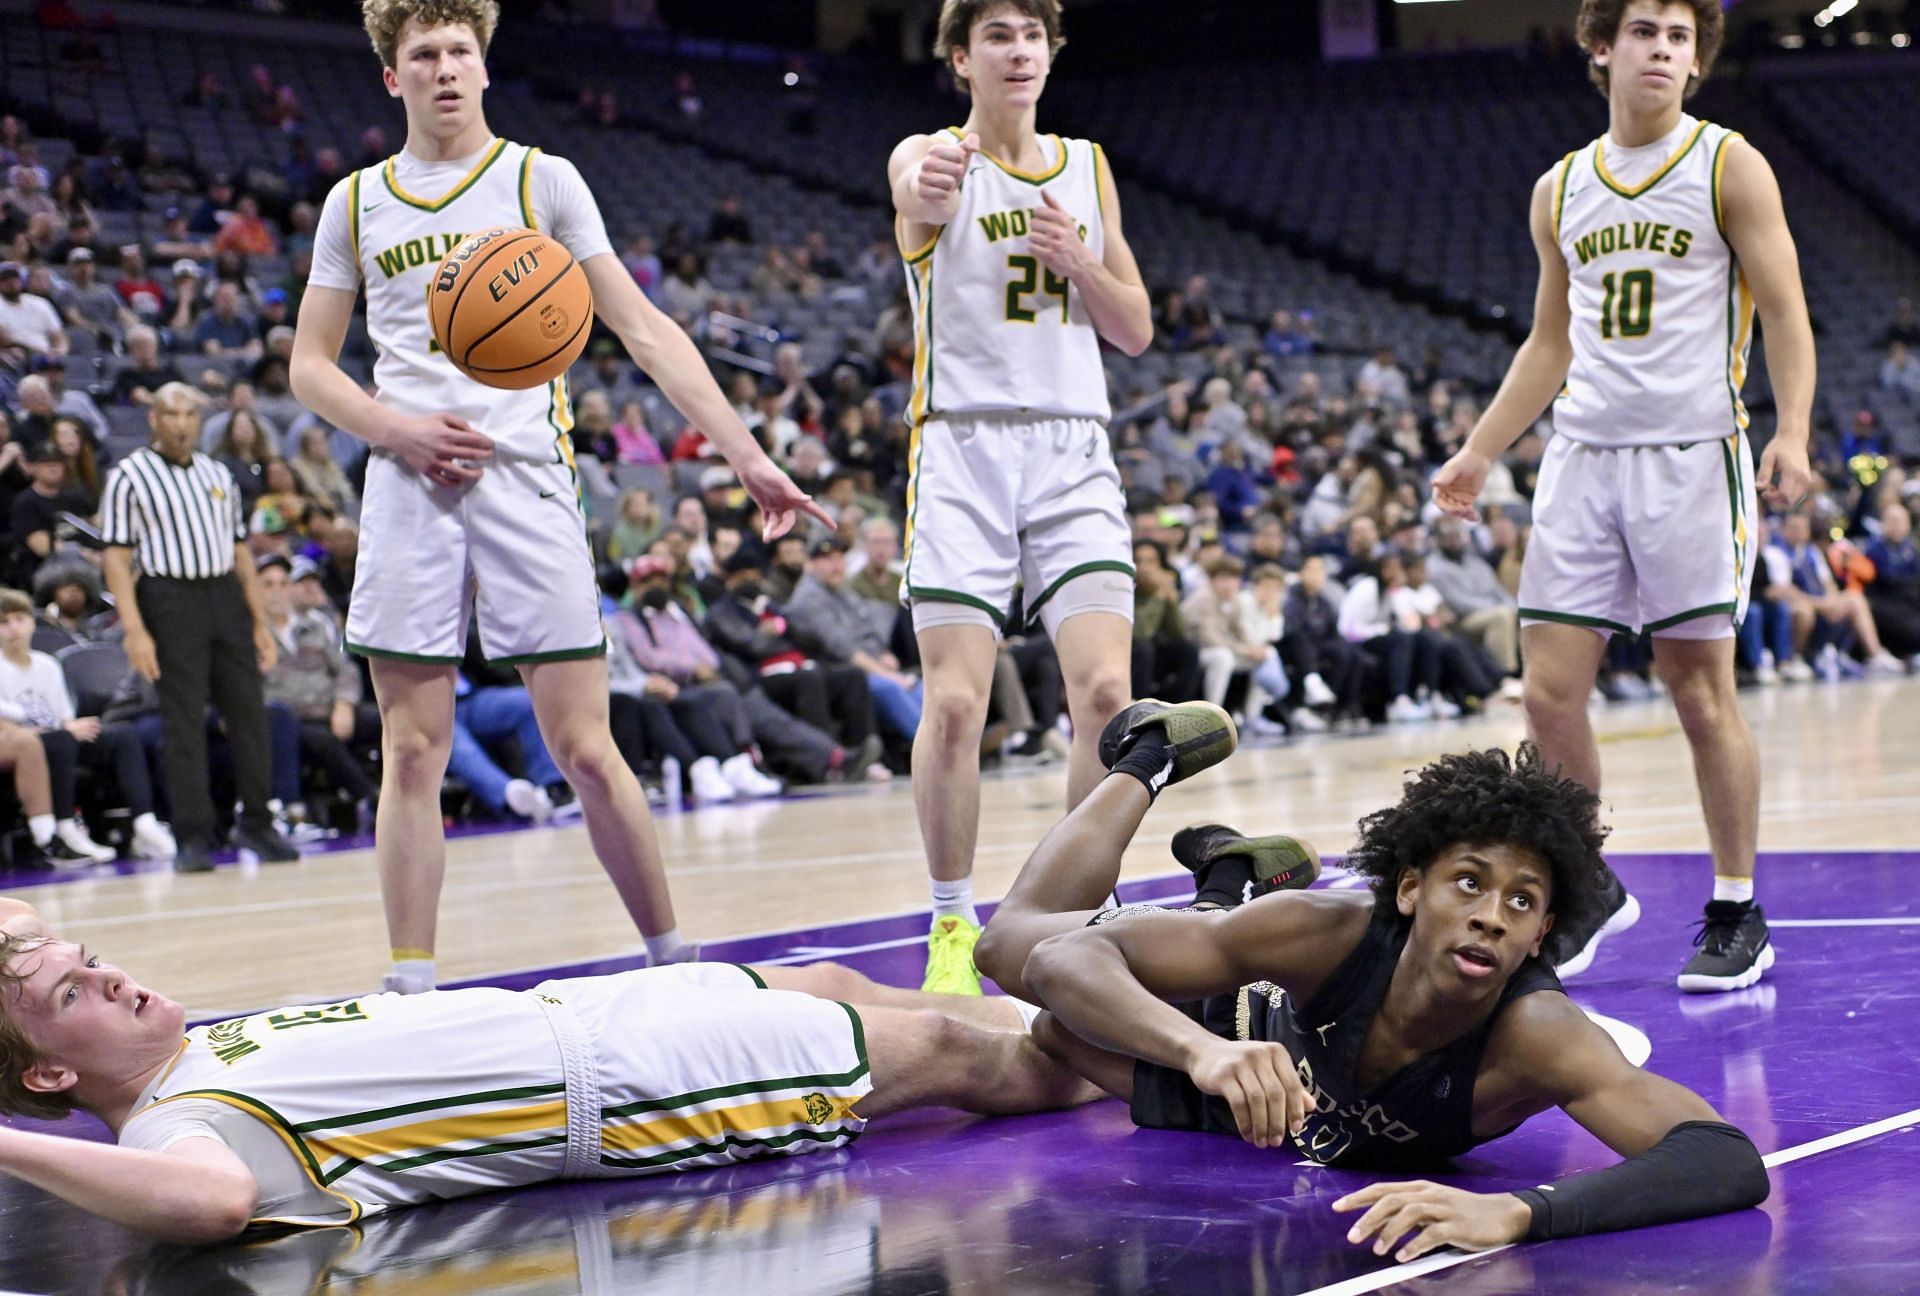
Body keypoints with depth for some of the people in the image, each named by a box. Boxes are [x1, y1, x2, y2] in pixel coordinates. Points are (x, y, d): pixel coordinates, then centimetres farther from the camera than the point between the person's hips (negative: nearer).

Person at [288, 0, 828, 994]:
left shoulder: (540, 179, 8)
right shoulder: (357, 203, 14)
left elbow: (644, 330, 4)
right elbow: (310, 364, 16)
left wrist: (747, 457, -4)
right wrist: (397, 431, -4)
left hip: (525, 475, -2)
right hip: (407, 487, 2)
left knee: (584, 749, -5)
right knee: (412, 753, 1)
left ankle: (674, 959, 8)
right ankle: (410, 988, 6)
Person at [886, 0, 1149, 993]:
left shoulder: (1088, 167, 15)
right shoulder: (936, 156, 0)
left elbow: (1136, 331, 16)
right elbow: (915, 191, -27)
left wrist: (1079, 262, -5)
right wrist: (924, 184, -53)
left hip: (1074, 453, 3)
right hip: (964, 446, -3)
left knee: (1106, 690, -9)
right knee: (955, 703, -10)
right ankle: (952, 927, 7)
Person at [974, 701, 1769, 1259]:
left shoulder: (1532, 1036, -48)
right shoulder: (1334, 933, -44)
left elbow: (1732, 1161, -61)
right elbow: (1062, 960, -46)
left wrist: (1511, 1213, -75)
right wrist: (1203, 1048, -66)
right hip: (1258, 1038, -1)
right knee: (1012, 945, 14)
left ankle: (1239, 883, 44)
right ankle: (1152, 756, 35)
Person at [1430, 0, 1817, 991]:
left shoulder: (1729, 167, 0)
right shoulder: (1561, 190, 14)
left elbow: (1784, 314, -4)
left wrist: (1792, 432, -19)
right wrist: (1477, 454, 18)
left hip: (1692, 454, -4)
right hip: (1582, 455, 4)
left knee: (1701, 691, -1)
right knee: (1549, 693, -1)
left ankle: (1737, 914, 11)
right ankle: (1587, 891, 18)